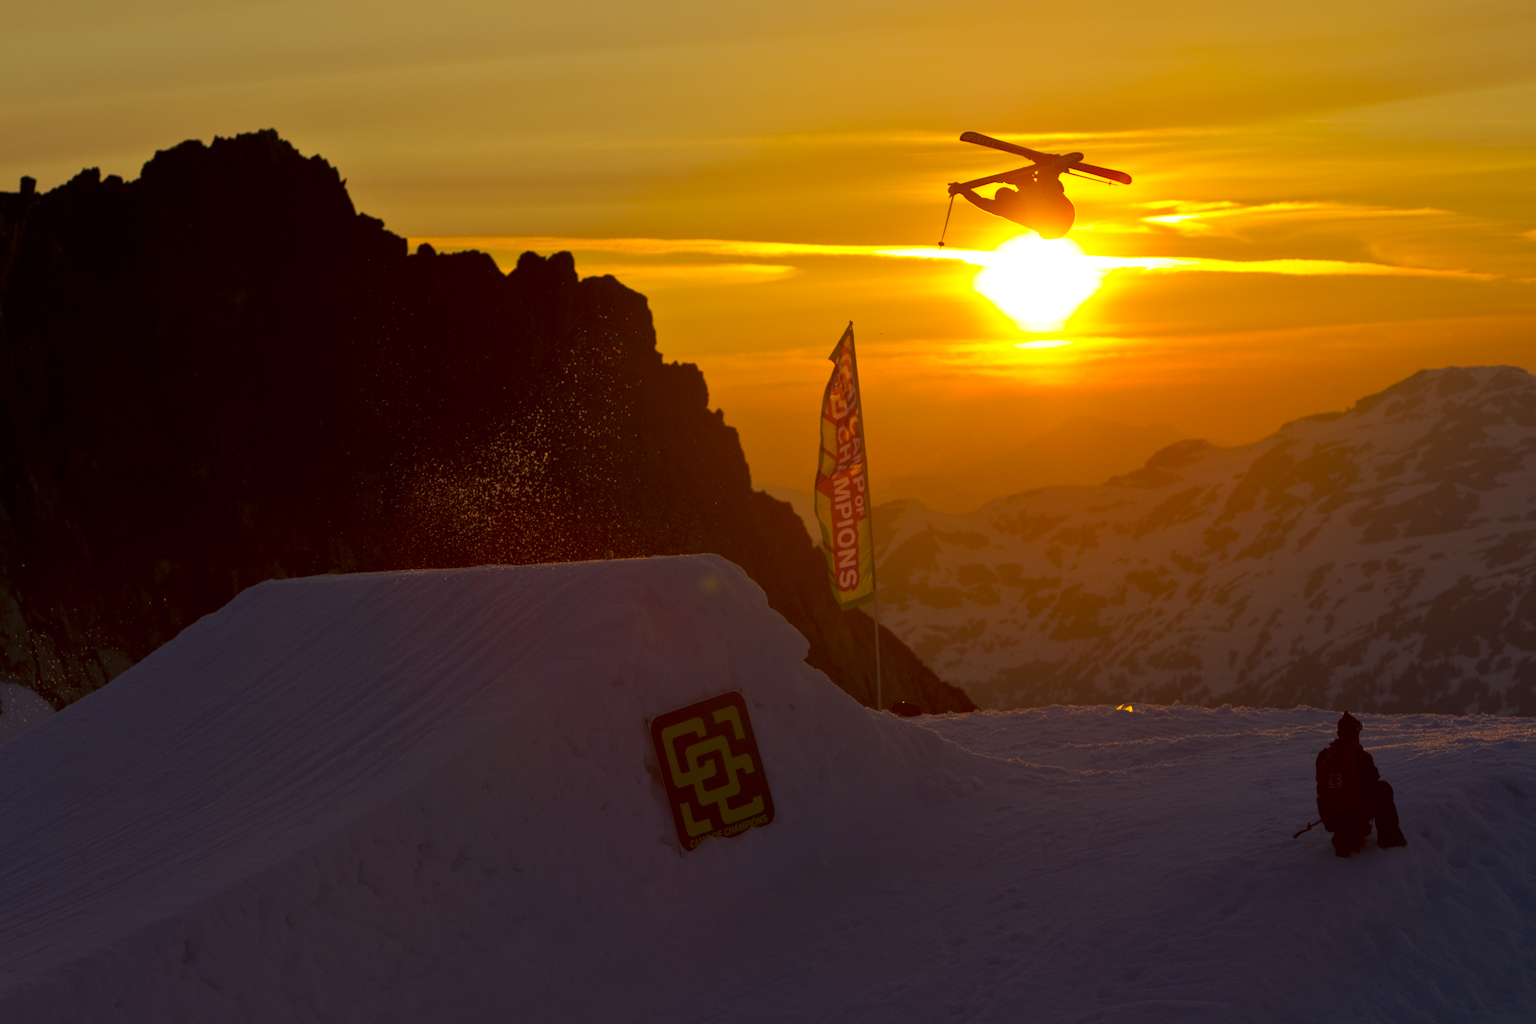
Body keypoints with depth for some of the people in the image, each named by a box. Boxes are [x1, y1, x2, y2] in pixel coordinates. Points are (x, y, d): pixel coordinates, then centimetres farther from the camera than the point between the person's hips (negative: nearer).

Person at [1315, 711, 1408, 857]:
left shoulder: (1323, 756, -1)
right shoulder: (1361, 756, -13)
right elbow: (1374, 783, 0)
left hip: (1330, 819, 5)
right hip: (1357, 816, -5)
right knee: (1384, 790, 24)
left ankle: (1343, 838, 27)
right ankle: (1389, 838, 28)